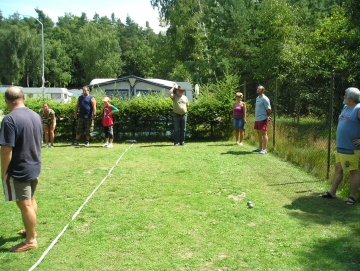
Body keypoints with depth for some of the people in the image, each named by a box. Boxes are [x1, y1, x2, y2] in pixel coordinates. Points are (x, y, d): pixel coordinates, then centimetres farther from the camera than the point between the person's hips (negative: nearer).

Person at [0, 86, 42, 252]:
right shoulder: (36, 116, 3)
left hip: (18, 171, -8)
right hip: (34, 167, 8)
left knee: (25, 205, 2)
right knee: (31, 200, 22)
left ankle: (31, 241, 13)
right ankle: (31, 231, 37)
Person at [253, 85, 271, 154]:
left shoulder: (264, 99, -12)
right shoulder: (257, 98, 16)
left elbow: (269, 109, -14)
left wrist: (267, 117, -3)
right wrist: (256, 117, 16)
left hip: (263, 119, -9)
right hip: (257, 119, 9)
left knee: (264, 134, -6)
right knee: (259, 134, 14)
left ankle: (264, 150, -5)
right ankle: (260, 148, 23)